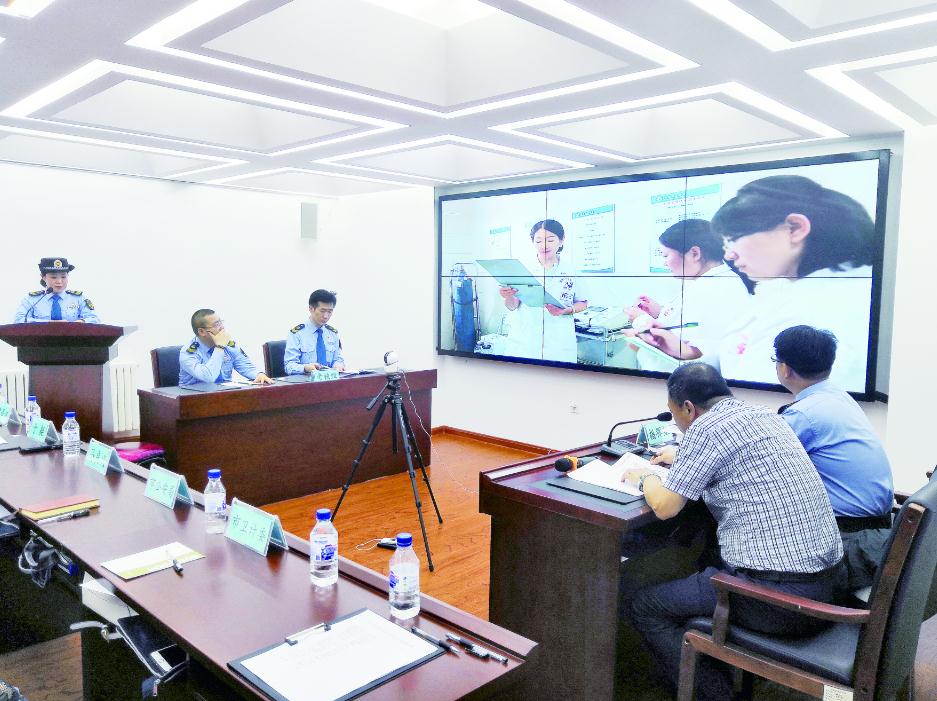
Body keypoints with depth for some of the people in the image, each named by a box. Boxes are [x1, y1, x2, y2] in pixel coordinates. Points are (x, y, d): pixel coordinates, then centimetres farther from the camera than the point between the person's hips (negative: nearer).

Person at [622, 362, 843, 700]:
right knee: (709, 559, 32)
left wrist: (645, 477, 8)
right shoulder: (765, 415, 11)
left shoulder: (705, 428, -13)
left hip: (779, 596, -9)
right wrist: (683, 457, 34)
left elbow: (665, 507, -11)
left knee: (644, 606, 5)